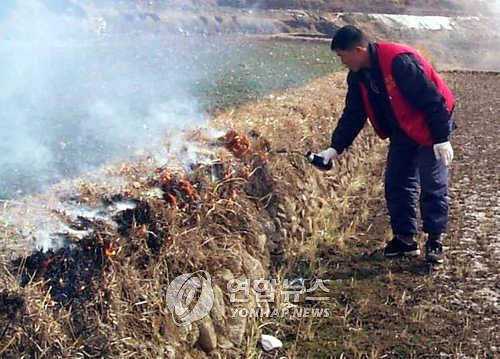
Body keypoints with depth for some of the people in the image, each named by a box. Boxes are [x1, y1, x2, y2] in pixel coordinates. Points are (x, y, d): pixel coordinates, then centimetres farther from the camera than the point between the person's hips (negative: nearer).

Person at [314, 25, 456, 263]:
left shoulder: (399, 62, -29)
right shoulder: (358, 76, -2)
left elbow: (432, 99, -26)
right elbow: (353, 115, 3)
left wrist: (442, 139, -24)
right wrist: (335, 148, -5)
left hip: (430, 128, -8)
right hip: (401, 132, 8)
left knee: (433, 186, -4)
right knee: (395, 184, 7)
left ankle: (435, 240, 8)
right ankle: (405, 238, 17)